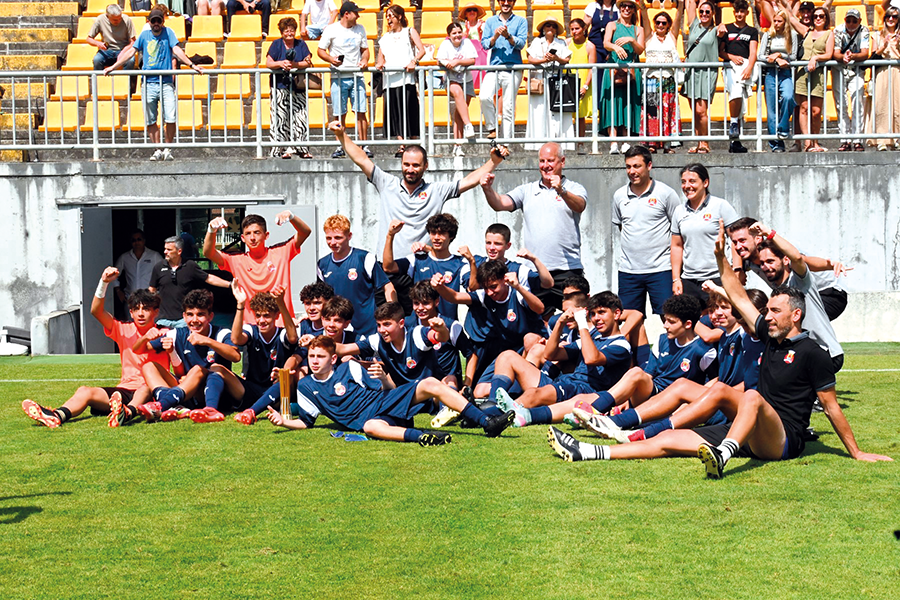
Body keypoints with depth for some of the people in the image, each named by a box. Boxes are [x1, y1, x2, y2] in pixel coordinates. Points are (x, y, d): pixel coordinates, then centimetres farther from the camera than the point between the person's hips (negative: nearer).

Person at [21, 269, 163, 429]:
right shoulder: (124, 330, 10)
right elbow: (96, 311, -3)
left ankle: (128, 412, -66)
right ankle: (57, 416, -49)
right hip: (125, 389, 4)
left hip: (151, 393, -4)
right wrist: (104, 282, -16)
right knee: (84, 391, -20)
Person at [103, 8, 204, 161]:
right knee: (150, 120, 2)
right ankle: (158, 150, 13)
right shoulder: (144, 35, 11)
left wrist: (191, 65, -18)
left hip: (166, 83, -2)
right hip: (148, 84, 2)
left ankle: (167, 149, 5)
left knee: (170, 118, -11)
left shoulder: (168, 32, 5)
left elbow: (177, 50, -4)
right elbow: (131, 52, 13)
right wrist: (113, 67, 10)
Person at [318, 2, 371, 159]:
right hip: (338, 77, -3)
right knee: (339, 114, 0)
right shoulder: (331, 29, 0)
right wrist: (331, 59, -18)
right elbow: (320, 50, 1)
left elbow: (365, 49, 20)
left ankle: (364, 146, 1)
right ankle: (340, 147, 8)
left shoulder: (360, 29, 12)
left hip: (357, 76, 3)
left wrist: (365, 60, -2)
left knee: (361, 112, -4)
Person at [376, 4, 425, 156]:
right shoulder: (385, 38, 23)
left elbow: (421, 50, 0)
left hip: (406, 77, -4)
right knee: (395, 113, -3)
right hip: (390, 79, 4)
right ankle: (402, 147, -3)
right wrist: (379, 64, -1)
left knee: (409, 112, -7)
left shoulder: (409, 31, 11)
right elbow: (381, 57, 22)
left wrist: (413, 61, -18)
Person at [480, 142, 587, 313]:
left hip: (567, 271, -2)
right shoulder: (527, 190, 16)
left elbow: (579, 206, -14)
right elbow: (500, 204, 4)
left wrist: (561, 191, -34)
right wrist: (488, 189, -17)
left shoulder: (575, 189, 7)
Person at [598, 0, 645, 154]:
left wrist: (631, 40, -14)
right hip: (613, 70, -2)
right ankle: (613, 143, -22)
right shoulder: (612, 26, 14)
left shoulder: (638, 30, 18)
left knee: (628, 105, -5)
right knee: (613, 104, -14)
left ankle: (625, 143, -5)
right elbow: (606, 43, -5)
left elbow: (640, 50, 5)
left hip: (631, 71, 2)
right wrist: (616, 47, -26)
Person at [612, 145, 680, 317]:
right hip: (628, 271, 4)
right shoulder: (619, 196, 8)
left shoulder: (666, 193, -3)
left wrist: (675, 270, -3)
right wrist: (631, 246, 13)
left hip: (660, 270, -4)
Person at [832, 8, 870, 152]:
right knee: (841, 103, -4)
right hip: (839, 69, 1)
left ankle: (857, 140, -14)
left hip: (857, 70, -1)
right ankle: (845, 140, -4)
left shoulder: (864, 31, -9)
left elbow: (865, 54, -19)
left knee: (858, 102, -13)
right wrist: (843, 57, -40)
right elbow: (835, 53, -17)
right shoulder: (838, 30, -9)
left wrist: (852, 56, -40)